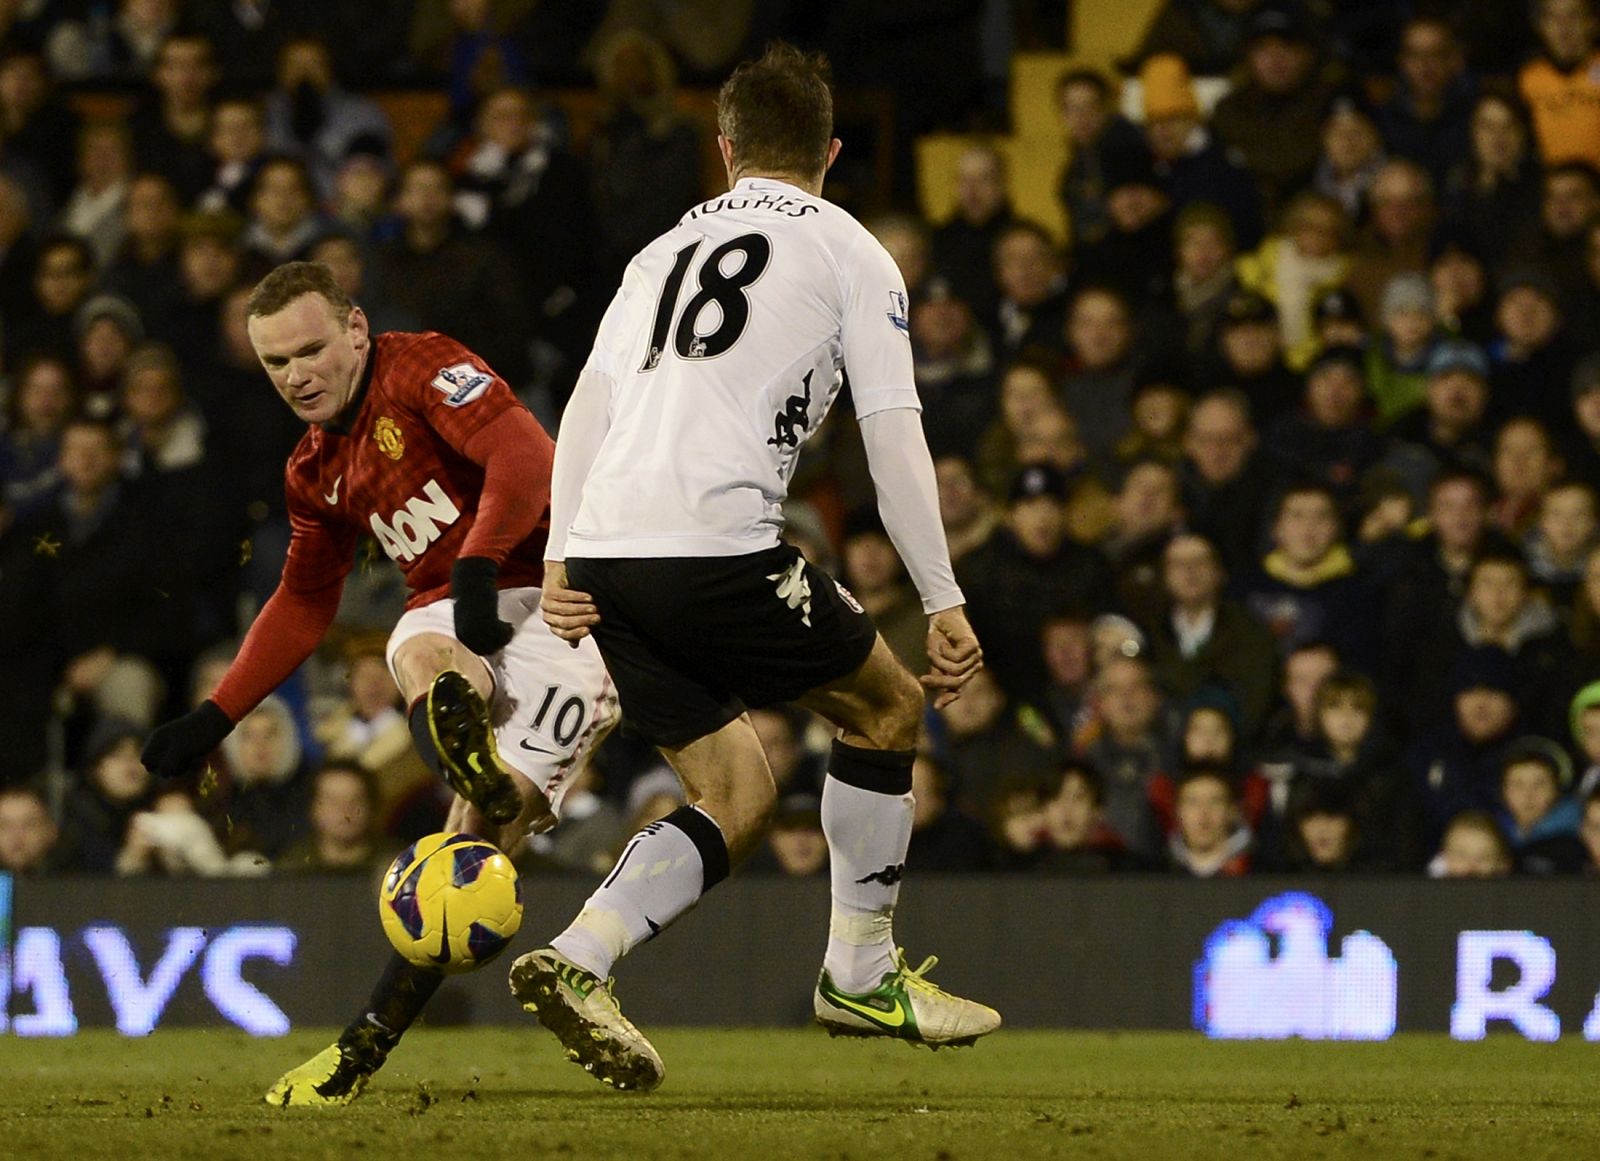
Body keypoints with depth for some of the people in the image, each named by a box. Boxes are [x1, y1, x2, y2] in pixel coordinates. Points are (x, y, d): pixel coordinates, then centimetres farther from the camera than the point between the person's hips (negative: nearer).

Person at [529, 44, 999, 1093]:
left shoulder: (668, 249, 24)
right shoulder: (848, 253, 8)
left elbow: (590, 402, 15)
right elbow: (893, 435, 2)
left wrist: (562, 556, 12)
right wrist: (945, 603, 3)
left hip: (605, 554, 6)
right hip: (717, 544, -6)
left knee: (737, 799, 13)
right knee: (887, 707, 16)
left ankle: (576, 961, -8)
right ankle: (861, 975, 18)